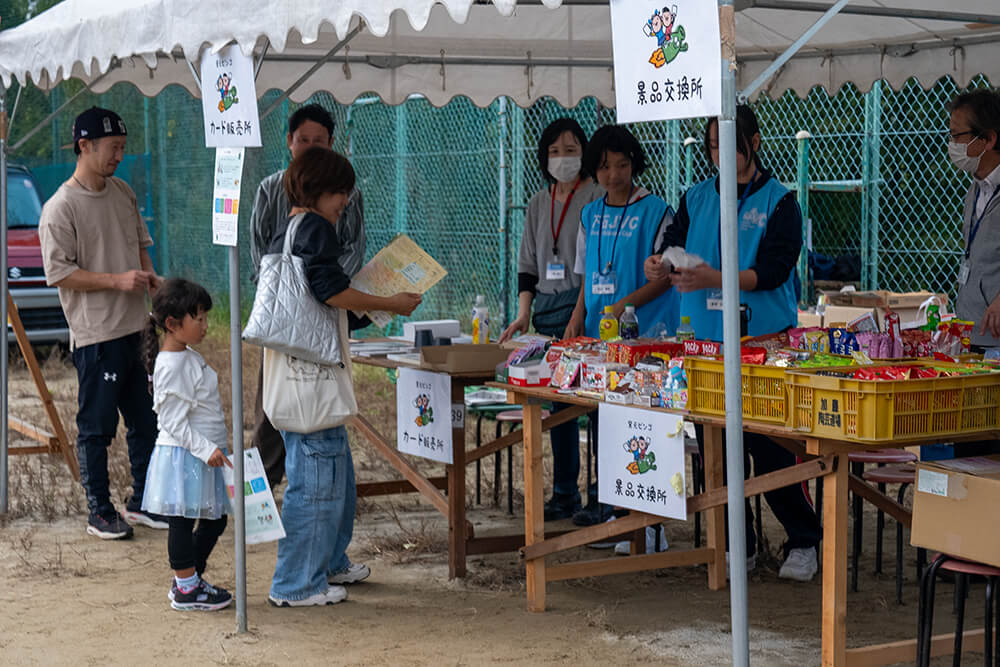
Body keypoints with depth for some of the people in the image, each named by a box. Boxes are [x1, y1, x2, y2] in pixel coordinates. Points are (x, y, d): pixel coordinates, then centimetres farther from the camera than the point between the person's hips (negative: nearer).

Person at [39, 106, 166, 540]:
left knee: (145, 422, 14)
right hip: (95, 336, -8)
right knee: (96, 428, 0)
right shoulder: (60, 208, -13)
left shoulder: (123, 193, 10)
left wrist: (148, 275, 4)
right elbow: (59, 273, -15)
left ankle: (142, 503, 27)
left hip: (133, 329, 8)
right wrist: (118, 280, -19)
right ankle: (99, 512, 11)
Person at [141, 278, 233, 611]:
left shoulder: (188, 356, 11)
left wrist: (212, 448, 22)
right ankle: (186, 590, 10)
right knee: (182, 522, 1)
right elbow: (173, 421, -21)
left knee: (214, 520, 15)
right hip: (182, 457, -10)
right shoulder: (171, 366, -20)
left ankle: (189, 579, 27)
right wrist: (205, 449, -24)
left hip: (203, 455, 10)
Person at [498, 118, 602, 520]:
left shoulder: (596, 197, -3)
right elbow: (528, 264, 19)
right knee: (557, 401, 7)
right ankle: (564, 493, 14)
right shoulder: (539, 204, 17)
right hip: (546, 307, 6)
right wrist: (524, 313, 7)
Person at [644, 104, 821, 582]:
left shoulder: (779, 202, -1)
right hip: (707, 340, 4)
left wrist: (716, 279, -28)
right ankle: (739, 546, 17)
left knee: (770, 448, -6)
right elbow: (673, 249, 7)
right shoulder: (696, 199, 12)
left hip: (764, 342, -4)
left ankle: (804, 542, 8)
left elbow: (772, 271, -13)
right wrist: (659, 267, -17)